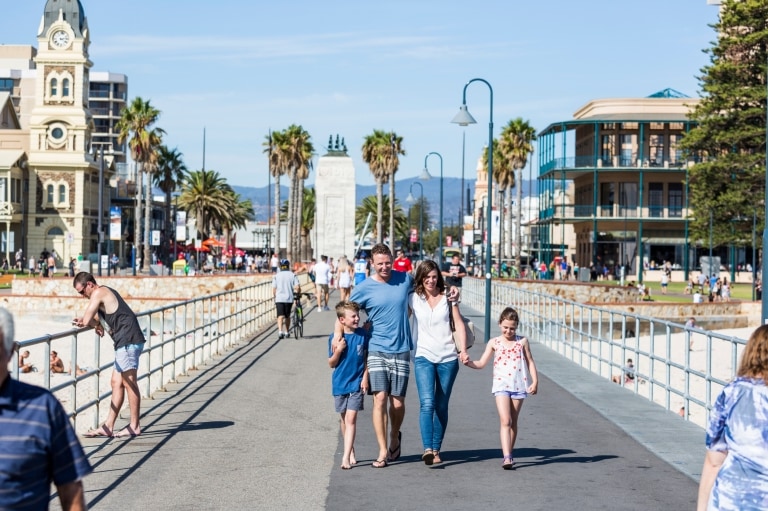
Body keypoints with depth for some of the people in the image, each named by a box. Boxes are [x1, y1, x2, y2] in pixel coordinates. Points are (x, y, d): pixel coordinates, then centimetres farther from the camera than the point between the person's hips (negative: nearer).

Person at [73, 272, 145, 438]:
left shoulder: (99, 293, -8)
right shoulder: (106, 292, 22)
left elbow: (87, 320, -13)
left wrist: (97, 325, 8)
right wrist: (84, 320, 7)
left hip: (128, 341, -11)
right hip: (125, 342, 11)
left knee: (129, 382, -6)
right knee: (116, 383, 9)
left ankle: (135, 426, -1)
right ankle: (108, 427, 10)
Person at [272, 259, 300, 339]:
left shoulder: (276, 275, 6)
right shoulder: (293, 275, 4)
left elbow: (274, 289, 3)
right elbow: (297, 287, -6)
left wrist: (275, 297, 18)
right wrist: (298, 292, 15)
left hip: (279, 298, -1)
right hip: (289, 298, 1)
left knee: (280, 316, -6)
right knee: (287, 316, 17)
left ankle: (280, 331, -25)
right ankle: (286, 332, 24)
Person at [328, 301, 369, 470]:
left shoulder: (362, 334, -4)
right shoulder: (335, 337, -5)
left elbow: (367, 358, 5)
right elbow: (332, 364, -1)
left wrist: (365, 378, -3)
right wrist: (338, 351, -18)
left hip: (356, 384, -2)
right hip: (340, 384, 2)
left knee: (351, 419, -11)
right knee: (344, 419, 14)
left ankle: (346, 457, -14)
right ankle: (351, 453, 31)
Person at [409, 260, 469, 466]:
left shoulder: (448, 297, 8)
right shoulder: (413, 299, 5)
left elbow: (459, 324, 6)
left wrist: (463, 349, -5)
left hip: (448, 358, 2)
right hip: (424, 357, -2)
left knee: (441, 406, 5)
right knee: (427, 403, -17)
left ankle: (436, 449, 14)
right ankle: (427, 449, -25)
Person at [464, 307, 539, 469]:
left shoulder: (522, 342, 6)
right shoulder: (494, 343, 5)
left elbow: (530, 363, 9)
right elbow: (481, 363, 3)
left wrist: (535, 381, -1)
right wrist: (469, 363, -16)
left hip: (519, 386, 2)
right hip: (501, 386, -2)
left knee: (513, 422, 10)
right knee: (505, 421, -14)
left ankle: (509, 455, 21)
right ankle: (507, 457, -21)